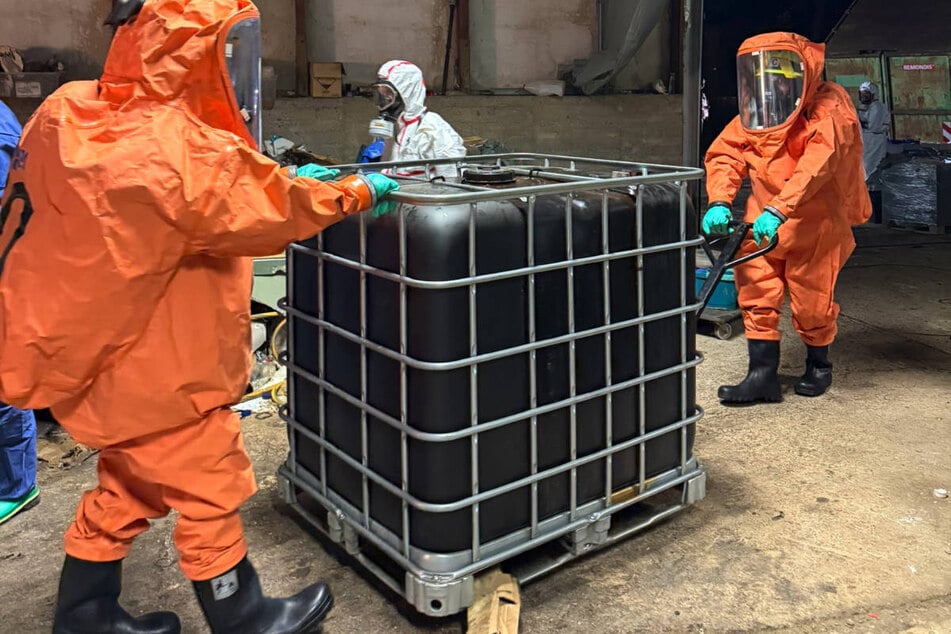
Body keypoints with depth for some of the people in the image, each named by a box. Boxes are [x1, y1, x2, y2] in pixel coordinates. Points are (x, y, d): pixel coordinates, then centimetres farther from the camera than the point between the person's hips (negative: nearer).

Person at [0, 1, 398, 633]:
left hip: (92, 353, 9)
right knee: (210, 493, 10)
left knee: (130, 486, 25)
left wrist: (282, 177, 8)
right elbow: (282, 211, -17)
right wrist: (359, 192, -1)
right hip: (155, 375, -8)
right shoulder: (182, 152, -28)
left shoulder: (67, 114, -1)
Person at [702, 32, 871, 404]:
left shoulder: (829, 108, -14)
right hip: (764, 219, 5)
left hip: (815, 220, -4)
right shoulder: (754, 113, 4)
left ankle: (818, 364, 31)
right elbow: (725, 153, -5)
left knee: (811, 299, 4)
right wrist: (719, 202, -23)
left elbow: (819, 161, -28)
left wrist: (778, 209, -41)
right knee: (756, 290, -3)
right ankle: (763, 374, 5)